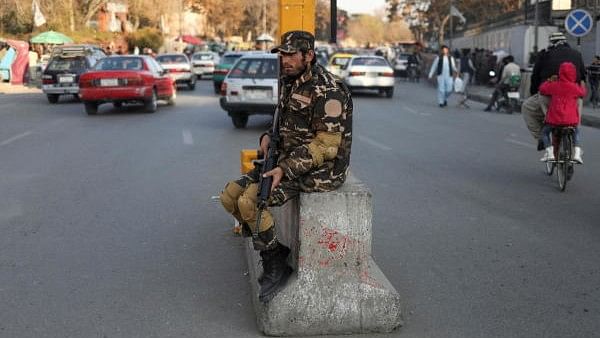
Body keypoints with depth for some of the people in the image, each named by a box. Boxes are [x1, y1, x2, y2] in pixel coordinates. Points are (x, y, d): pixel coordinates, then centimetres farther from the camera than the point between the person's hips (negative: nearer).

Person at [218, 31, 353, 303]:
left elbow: (327, 145, -22)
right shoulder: (290, 83, 11)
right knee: (230, 196, -2)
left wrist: (285, 170, -26)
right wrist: (268, 137, 1)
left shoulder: (327, 90, -18)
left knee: (250, 201, -24)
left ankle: (276, 268, -6)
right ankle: (274, 252, 9)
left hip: (320, 170, -9)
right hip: (289, 161, 10)